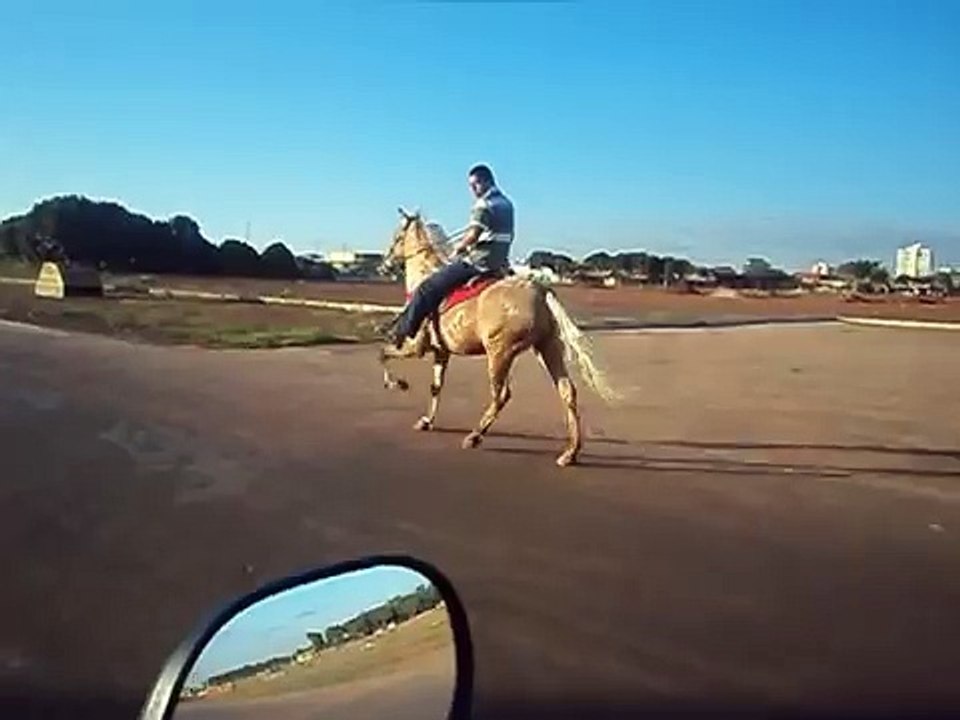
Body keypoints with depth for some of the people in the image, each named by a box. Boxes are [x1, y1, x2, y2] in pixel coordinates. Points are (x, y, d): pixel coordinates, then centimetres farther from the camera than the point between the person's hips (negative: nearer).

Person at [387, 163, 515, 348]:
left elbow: (473, 235, -23)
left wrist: (458, 249, -5)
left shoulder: (484, 204, -12)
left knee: (428, 287, -7)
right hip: (501, 263, 10)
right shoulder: (507, 203, 16)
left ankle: (403, 330, -4)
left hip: (479, 261, -10)